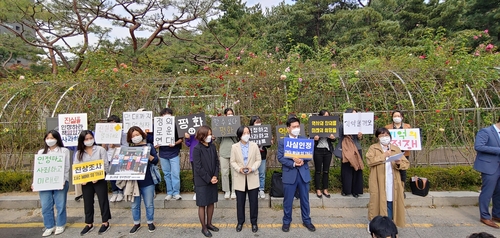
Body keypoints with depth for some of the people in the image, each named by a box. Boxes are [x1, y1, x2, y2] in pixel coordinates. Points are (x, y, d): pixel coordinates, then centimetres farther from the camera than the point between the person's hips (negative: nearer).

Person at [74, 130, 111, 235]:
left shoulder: (100, 149, -2)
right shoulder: (79, 153, 6)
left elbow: (105, 165, -6)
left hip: (99, 180, -3)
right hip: (85, 181, 3)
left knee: (103, 201, 5)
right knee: (87, 202, 12)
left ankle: (105, 223, 18)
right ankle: (89, 224, 27)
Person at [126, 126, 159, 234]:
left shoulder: (149, 146, 1)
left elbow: (156, 161, -6)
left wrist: (148, 155, -20)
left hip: (147, 181, -2)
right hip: (134, 181, 2)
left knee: (149, 204, 8)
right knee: (135, 204, 12)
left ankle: (150, 222, 25)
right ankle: (136, 223, 29)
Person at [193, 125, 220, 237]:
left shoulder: (212, 146, 2)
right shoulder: (197, 149, -14)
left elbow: (216, 162, 6)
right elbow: (198, 167, -16)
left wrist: (215, 176, -7)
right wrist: (209, 179, -15)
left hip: (213, 180, 5)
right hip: (202, 182, -5)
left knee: (211, 203, 15)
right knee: (202, 205, 6)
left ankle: (209, 224, 30)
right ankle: (203, 227, 19)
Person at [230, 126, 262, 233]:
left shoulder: (254, 145, 0)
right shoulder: (234, 147, 0)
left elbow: (258, 160, -1)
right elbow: (232, 162, 0)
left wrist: (252, 168, -17)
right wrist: (239, 169, -18)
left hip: (252, 178, 0)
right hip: (239, 178, 0)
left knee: (254, 201, 7)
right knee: (240, 202, 11)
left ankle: (254, 222, 25)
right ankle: (240, 221, 29)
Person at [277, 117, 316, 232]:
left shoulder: (304, 140, 7)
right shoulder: (282, 141, -1)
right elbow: (280, 157, -9)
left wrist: (302, 160, -19)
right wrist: (293, 163, -18)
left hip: (303, 173, 2)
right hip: (289, 174, -2)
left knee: (305, 200, 14)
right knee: (288, 200, 9)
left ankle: (306, 220, 31)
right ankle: (286, 221, 26)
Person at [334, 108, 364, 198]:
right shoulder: (343, 126, -5)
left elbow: (359, 139, 9)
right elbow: (340, 138, -1)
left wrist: (360, 136, -12)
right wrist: (340, 151, -6)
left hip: (357, 149, 4)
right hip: (347, 150, -4)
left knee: (357, 170, 6)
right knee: (347, 171, 3)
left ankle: (355, 190, 15)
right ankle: (346, 190, 15)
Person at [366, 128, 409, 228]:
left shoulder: (396, 149, 12)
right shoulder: (373, 148, 2)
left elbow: (406, 163, 5)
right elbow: (370, 160, -16)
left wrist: (399, 163, -17)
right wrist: (384, 155, -15)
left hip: (392, 182, 3)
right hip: (378, 182, -2)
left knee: (391, 201, 3)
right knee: (378, 201, 3)